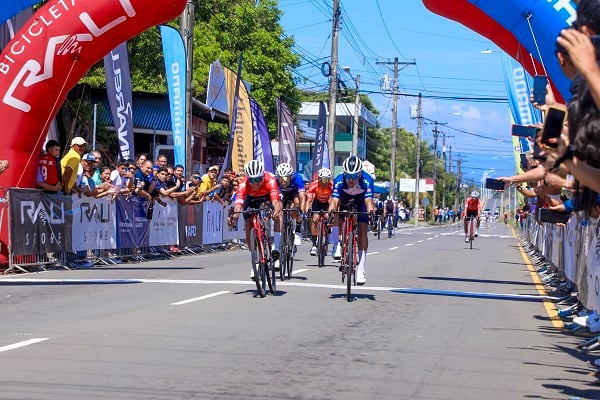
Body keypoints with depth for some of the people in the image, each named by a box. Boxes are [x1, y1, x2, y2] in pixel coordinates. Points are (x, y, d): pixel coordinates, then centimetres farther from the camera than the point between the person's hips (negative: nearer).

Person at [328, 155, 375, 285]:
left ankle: (361, 270, -12)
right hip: (345, 199, 3)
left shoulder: (366, 180, -39)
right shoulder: (339, 180, -37)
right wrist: (331, 210, -67)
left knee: (362, 230, -12)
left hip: (361, 200, -3)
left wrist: (371, 211, -68)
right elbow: (334, 200, -46)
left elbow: (368, 200, -48)